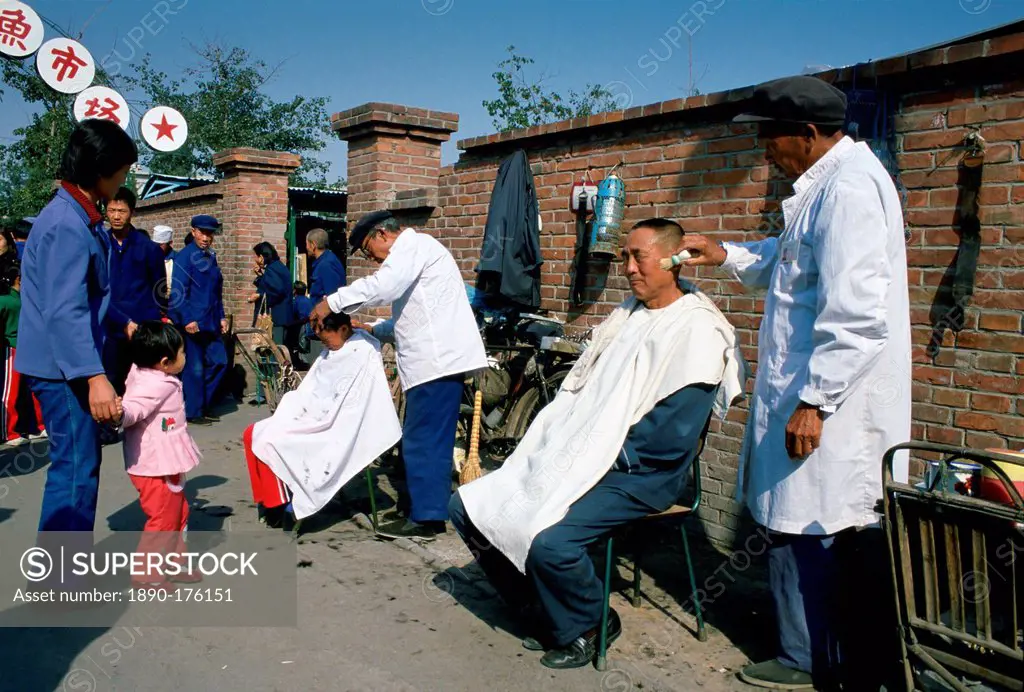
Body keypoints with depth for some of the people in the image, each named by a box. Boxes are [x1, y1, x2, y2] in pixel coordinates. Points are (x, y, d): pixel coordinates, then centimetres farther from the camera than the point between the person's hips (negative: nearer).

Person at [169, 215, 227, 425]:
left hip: (210, 322, 7)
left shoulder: (211, 256, 14)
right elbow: (178, 291, -15)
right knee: (194, 368, 0)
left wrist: (221, 317, 14)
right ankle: (194, 412, 12)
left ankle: (203, 402, 22)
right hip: (192, 323, -7)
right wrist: (187, 320, -21)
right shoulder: (184, 256, -9)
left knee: (219, 361, 7)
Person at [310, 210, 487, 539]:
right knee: (430, 440, 14)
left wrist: (332, 303, -14)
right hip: (438, 358, 11)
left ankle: (424, 518, 1)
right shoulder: (412, 253, 26)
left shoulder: (413, 245, -6)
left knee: (422, 441, -6)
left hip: (438, 359, -11)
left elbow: (382, 287, -22)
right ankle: (431, 511, 21)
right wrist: (373, 330, 20)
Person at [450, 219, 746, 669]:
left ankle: (587, 627, 2)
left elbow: (674, 436, -18)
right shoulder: (626, 315, 16)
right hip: (573, 458, 8)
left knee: (549, 540, -32)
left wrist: (606, 452, -12)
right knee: (468, 508, -1)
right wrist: (552, 445, 1)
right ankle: (547, 616, 13)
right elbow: (576, 394, 16)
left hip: (638, 476, -8)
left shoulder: (698, 330, -10)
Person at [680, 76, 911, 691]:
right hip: (810, 391, 10)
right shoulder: (828, 183, 15)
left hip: (829, 404, -10)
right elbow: (797, 265, 31)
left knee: (808, 530, 2)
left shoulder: (848, 186, -18)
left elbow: (857, 315, -25)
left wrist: (814, 400, -22)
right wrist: (728, 255, 21)